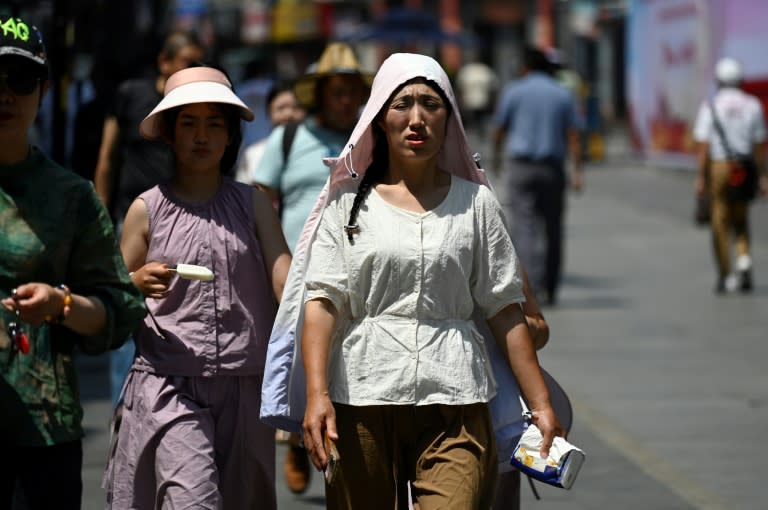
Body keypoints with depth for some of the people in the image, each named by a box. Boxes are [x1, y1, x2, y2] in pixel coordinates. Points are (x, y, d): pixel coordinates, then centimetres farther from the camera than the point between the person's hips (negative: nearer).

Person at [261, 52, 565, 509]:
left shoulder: (476, 203, 10)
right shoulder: (348, 204, 8)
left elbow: (505, 310, 10)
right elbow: (322, 302, 0)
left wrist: (541, 404, 5)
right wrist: (317, 394, -14)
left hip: (454, 405, 0)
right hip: (361, 399, 0)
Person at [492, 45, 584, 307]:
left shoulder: (514, 91, 1)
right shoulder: (563, 95, 7)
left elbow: (500, 129, 6)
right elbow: (573, 136, -1)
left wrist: (496, 156, 24)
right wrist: (577, 171, -4)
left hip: (520, 167, -2)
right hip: (552, 167, 2)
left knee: (525, 227, -7)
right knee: (552, 229, 11)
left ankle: (532, 286, -24)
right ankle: (550, 290, 17)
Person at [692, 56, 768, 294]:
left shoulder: (709, 106, -5)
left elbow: (703, 145, -9)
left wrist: (700, 177, -6)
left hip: (718, 167, -2)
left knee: (720, 223, 6)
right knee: (741, 221, 15)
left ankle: (724, 276, 8)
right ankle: (744, 261, -8)